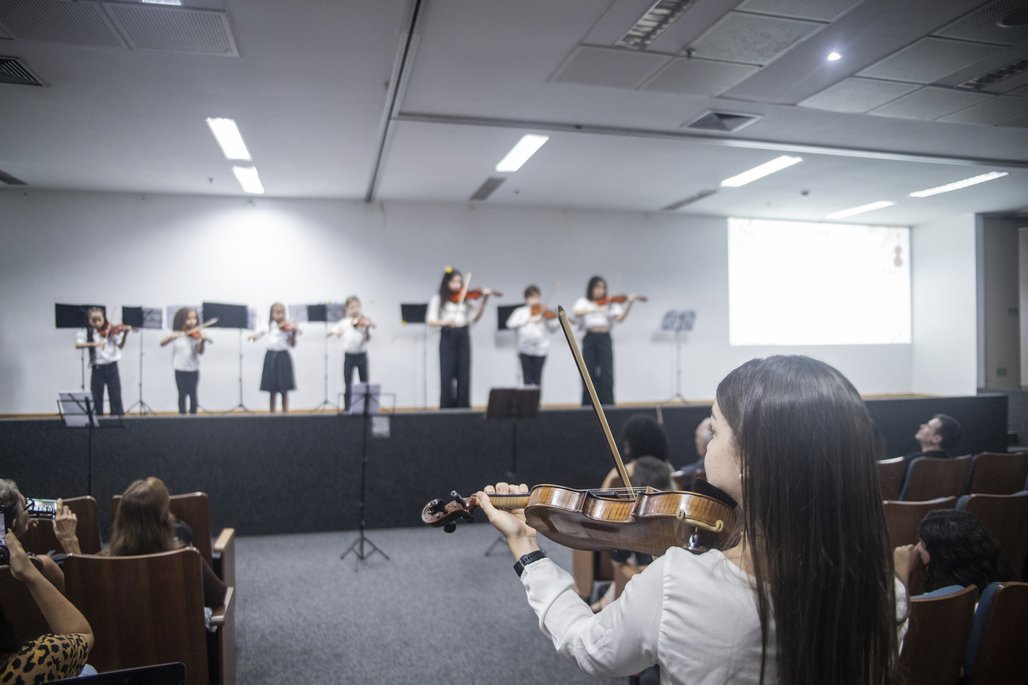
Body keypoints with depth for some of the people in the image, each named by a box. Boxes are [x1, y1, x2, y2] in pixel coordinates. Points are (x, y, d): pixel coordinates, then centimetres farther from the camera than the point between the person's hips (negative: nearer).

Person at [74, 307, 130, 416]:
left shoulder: (112, 331, 1)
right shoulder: (86, 333, 3)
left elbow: (120, 345, -8)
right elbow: (77, 345, -11)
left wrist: (125, 333, -25)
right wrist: (93, 344, -27)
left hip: (111, 367, -1)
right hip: (97, 369, 1)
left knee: (116, 398, -2)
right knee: (97, 399, 7)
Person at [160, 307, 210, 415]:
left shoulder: (197, 335, -3)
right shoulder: (176, 334, 0)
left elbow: (200, 351, -12)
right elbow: (162, 344, -8)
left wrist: (202, 341, -32)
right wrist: (171, 337, -26)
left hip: (193, 369, 0)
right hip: (180, 369, 1)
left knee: (192, 394, 0)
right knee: (182, 394, 4)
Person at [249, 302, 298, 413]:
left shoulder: (288, 327, -1)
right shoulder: (269, 326, 7)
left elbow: (292, 345, -5)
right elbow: (259, 332, 9)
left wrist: (293, 334, -20)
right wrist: (253, 336, -12)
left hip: (283, 357, -2)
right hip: (271, 357, 2)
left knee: (284, 389, 1)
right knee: (271, 389, 6)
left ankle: (285, 412, 9)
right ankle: (272, 412, 15)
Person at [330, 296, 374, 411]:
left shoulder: (364, 322, -4)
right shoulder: (344, 323, 4)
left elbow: (367, 338, -15)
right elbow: (334, 332, 6)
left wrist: (367, 328, -33)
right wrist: (335, 332, -17)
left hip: (361, 355, -1)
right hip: (348, 356, 2)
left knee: (364, 384, 3)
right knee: (348, 385, 3)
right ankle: (347, 409, 10)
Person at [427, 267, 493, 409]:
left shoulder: (465, 298, 10)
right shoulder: (438, 299, 2)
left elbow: (474, 318, 1)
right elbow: (430, 321, -7)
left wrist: (483, 301, -7)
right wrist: (446, 322, -25)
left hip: (463, 337, 3)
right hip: (447, 337, -3)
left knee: (464, 375, 1)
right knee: (447, 375, -5)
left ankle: (463, 407, 8)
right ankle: (446, 408, 2)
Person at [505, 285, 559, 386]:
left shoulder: (545, 312, 6)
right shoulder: (520, 312, 7)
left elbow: (552, 328, -1)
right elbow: (511, 324, -7)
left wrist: (557, 320, -20)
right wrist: (528, 320, -15)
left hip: (540, 349, 0)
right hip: (525, 349, 0)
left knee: (537, 378, 2)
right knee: (527, 378, 1)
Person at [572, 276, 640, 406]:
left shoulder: (610, 303, 10)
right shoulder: (583, 302, 10)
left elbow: (620, 317, -5)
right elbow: (577, 313, -12)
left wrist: (629, 303, -17)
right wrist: (595, 309, -24)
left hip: (605, 339, 0)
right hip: (589, 339, 0)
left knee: (606, 373, -8)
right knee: (589, 373, 0)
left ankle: (607, 404, -4)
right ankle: (588, 405, 10)